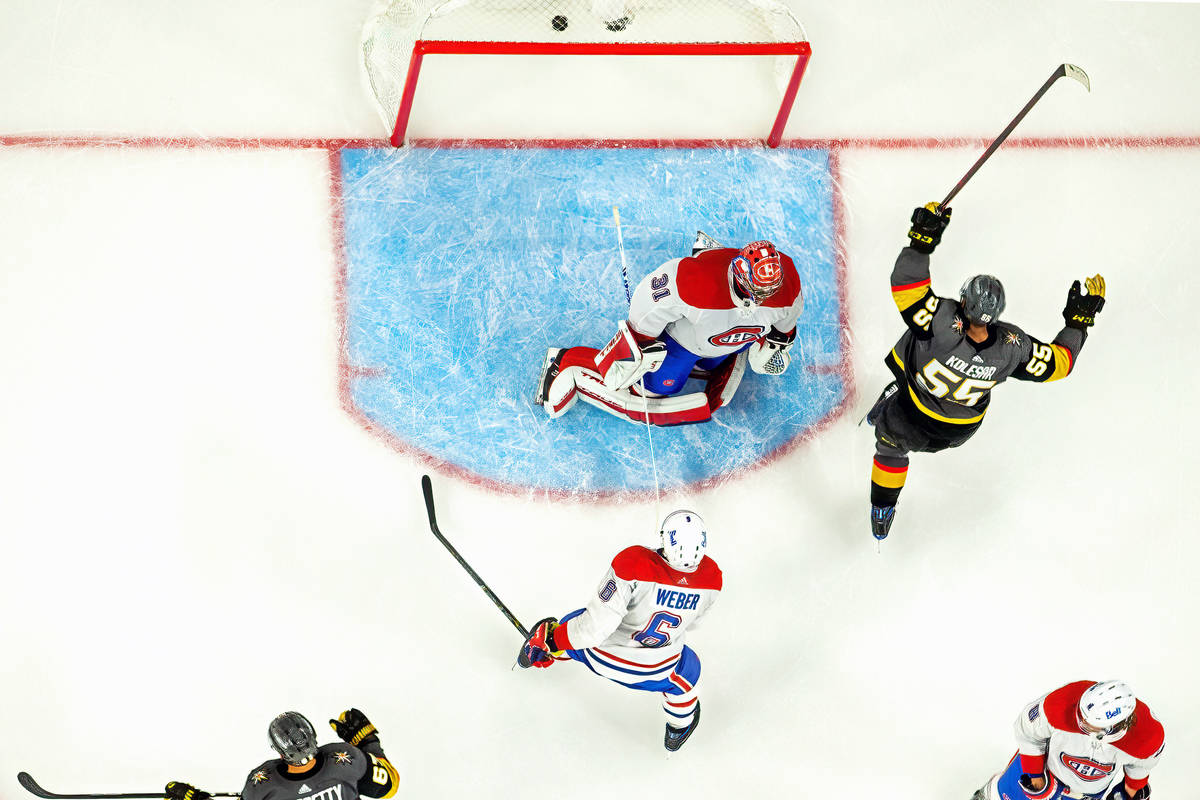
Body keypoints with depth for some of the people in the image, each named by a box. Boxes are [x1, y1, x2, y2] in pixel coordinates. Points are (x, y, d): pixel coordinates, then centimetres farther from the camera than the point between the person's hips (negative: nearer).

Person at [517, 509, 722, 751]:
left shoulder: (634, 562, -35)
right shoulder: (711, 576, -21)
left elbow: (597, 624, -32)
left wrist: (553, 641, -17)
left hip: (602, 656, -2)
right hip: (654, 671, 2)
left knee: (575, 627, 31)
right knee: (687, 668, 36)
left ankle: (546, 643, 59)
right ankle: (678, 728, 56)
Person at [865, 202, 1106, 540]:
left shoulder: (945, 323, -42)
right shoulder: (1011, 347, -30)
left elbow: (906, 283, -41)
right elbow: (1059, 363, -15)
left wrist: (922, 238, -32)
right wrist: (1079, 320, -6)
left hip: (912, 426, -4)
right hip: (960, 432, 4)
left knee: (891, 444, 30)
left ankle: (881, 513, 45)